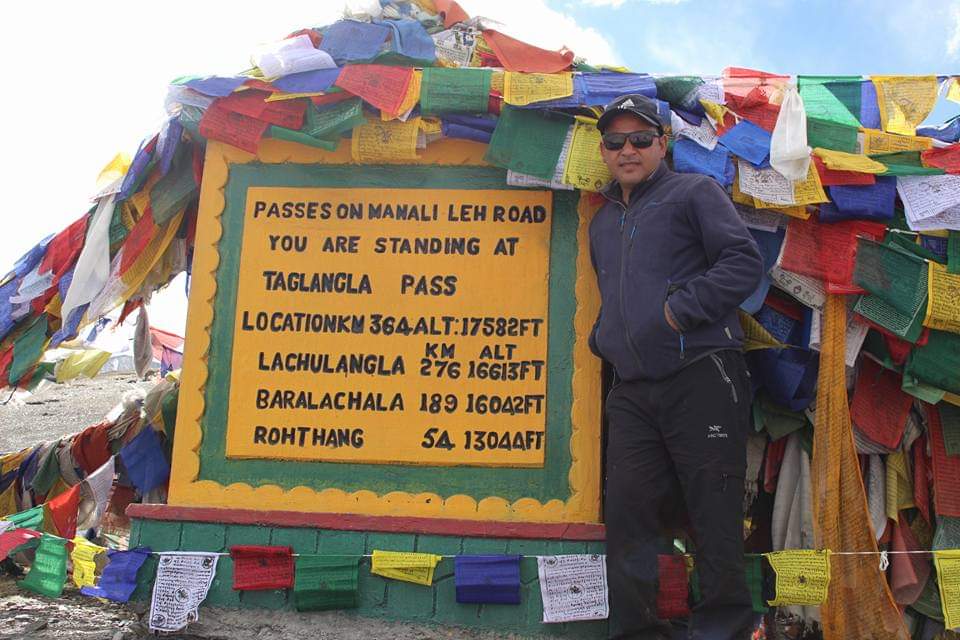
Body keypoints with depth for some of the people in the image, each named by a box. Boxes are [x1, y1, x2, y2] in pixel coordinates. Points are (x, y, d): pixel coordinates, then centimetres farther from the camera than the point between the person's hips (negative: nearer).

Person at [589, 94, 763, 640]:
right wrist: (602, 338, 15)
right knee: (628, 514, 4)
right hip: (632, 391, 6)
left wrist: (680, 309, -13)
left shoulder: (694, 191, 5)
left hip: (701, 377, -6)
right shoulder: (604, 222, 25)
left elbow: (745, 262, -6)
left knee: (715, 514, -3)